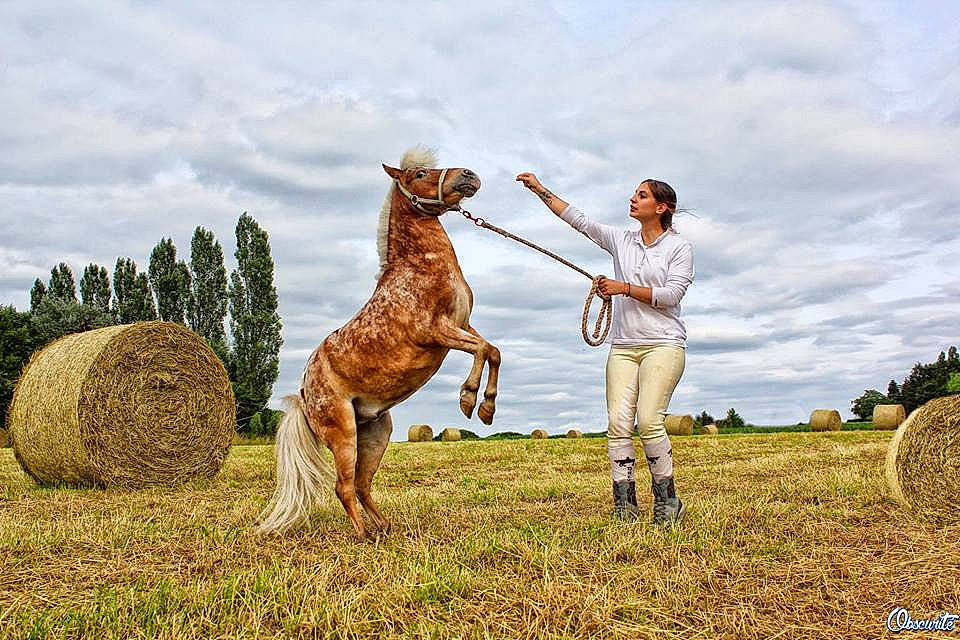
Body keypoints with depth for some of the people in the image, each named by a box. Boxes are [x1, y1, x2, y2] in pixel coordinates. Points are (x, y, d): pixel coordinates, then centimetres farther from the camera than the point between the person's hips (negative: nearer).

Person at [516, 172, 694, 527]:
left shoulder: (679, 248, 3)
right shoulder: (620, 240, 15)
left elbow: (671, 294, -7)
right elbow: (577, 219, 12)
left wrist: (624, 288, -9)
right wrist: (540, 190, 8)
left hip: (663, 344, -4)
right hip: (623, 346, 4)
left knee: (649, 420, -17)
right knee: (618, 424, -7)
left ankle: (667, 502, -3)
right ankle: (624, 506, -4)